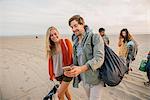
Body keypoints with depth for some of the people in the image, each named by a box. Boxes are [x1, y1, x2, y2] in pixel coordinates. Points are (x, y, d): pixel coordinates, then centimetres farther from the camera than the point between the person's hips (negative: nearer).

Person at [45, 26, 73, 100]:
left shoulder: (66, 42, -11)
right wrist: (52, 74, 9)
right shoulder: (50, 47, 3)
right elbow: (51, 61, 6)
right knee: (65, 91, 21)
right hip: (58, 73, 5)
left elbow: (71, 56, -9)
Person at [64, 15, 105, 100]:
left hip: (96, 79, -6)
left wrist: (81, 69, -37)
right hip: (84, 80, 6)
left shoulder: (95, 37, -13)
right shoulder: (76, 42, 8)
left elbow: (99, 58, -25)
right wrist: (72, 69, -8)